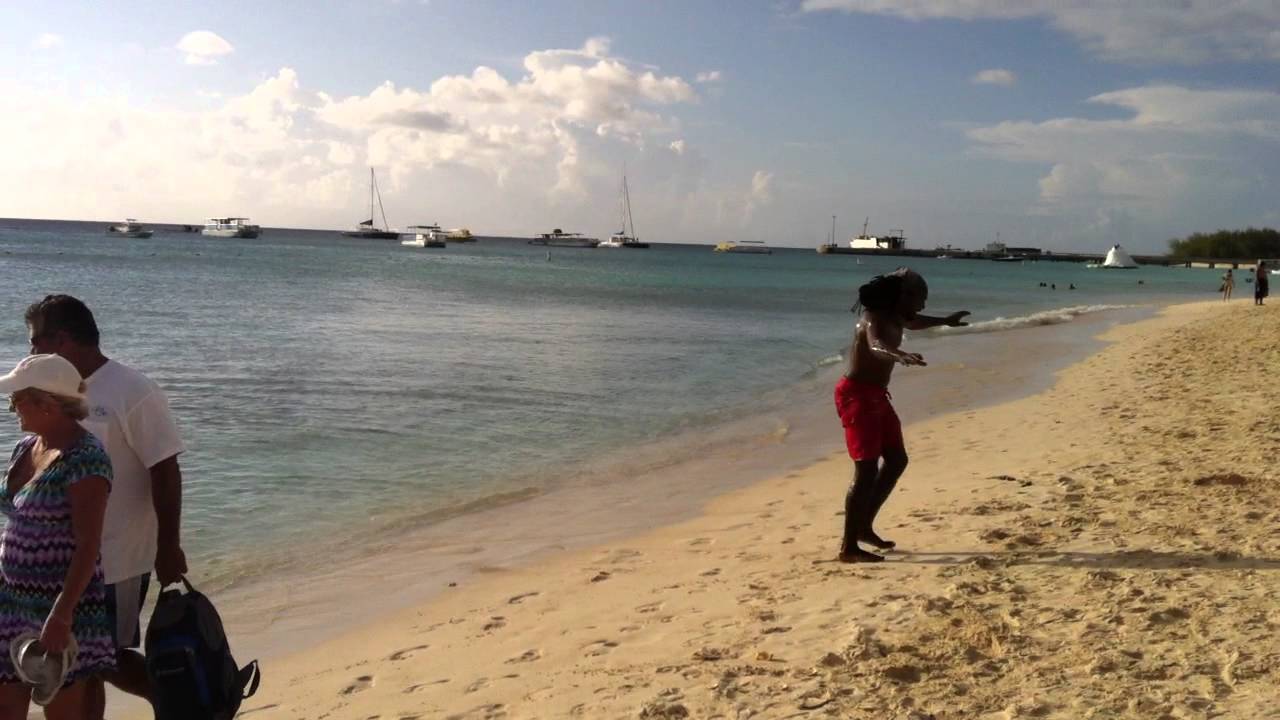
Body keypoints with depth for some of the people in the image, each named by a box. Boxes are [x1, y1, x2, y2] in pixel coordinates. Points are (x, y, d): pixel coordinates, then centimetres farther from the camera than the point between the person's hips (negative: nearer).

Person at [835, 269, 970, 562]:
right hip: (857, 396, -10)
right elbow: (876, 345, -44)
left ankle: (864, 526, 24)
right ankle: (849, 547, -11)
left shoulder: (895, 317, 11)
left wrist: (945, 321, 52)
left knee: (896, 460, 15)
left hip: (876, 396, 10)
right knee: (867, 470, -14)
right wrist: (900, 355, -65)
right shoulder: (874, 318, -20)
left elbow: (912, 323, 37)